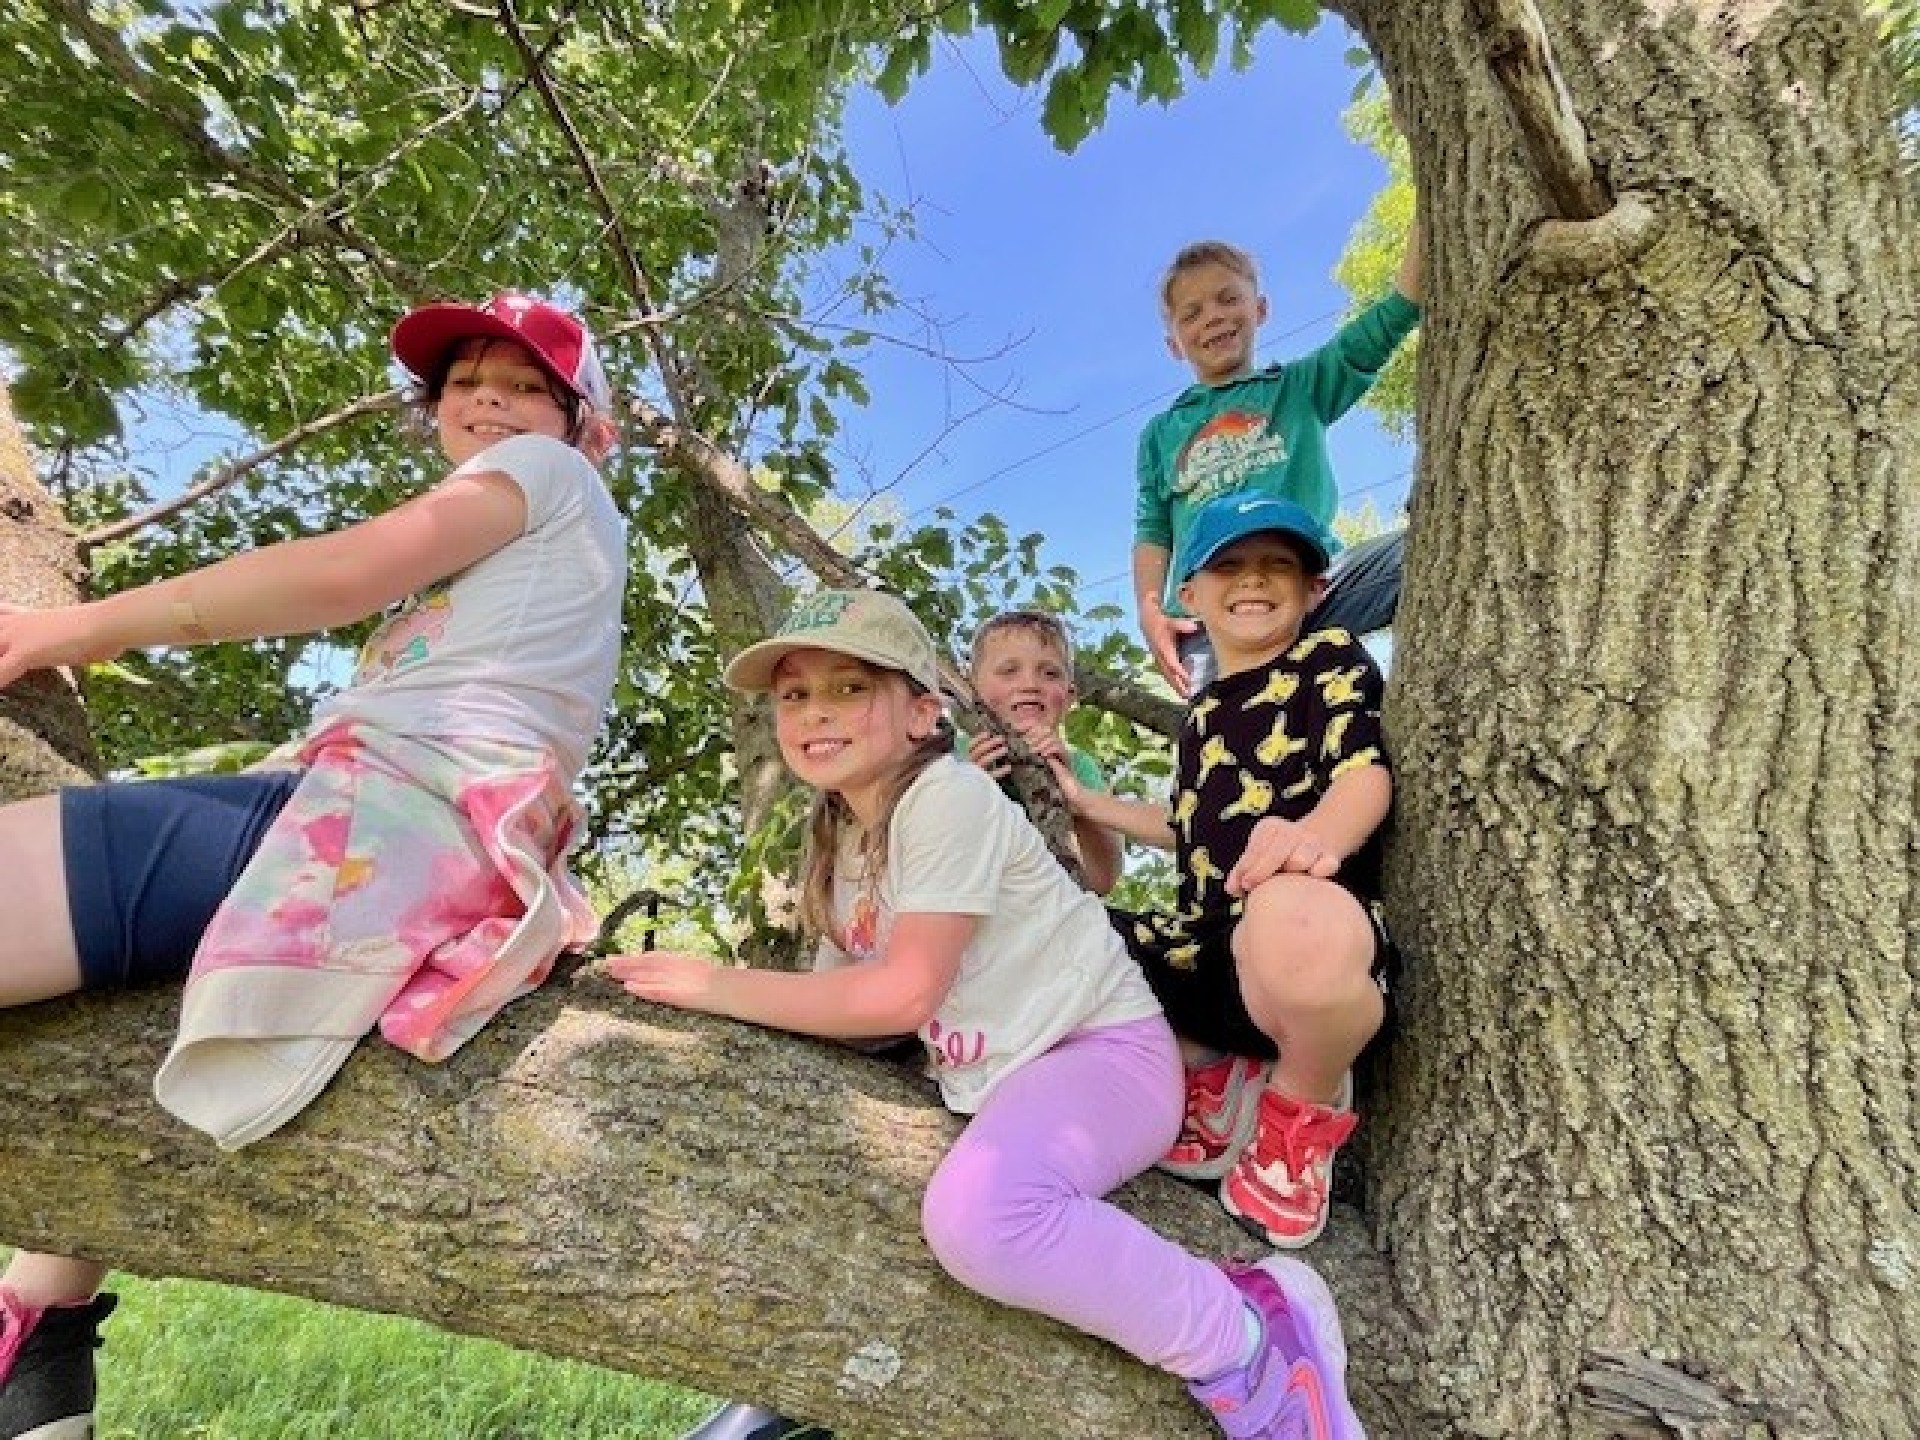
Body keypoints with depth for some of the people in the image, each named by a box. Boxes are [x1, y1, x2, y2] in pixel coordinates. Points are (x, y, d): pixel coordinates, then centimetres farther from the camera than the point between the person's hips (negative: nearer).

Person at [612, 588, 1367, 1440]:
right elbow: (844, 1004, 5)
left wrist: (723, 986, -19)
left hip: (1103, 1051, -8)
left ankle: (1251, 1339, -13)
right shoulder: (838, 841, 8)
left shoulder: (948, 798, -20)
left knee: (973, 1212, -33)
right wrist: (697, 996, -5)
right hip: (987, 1080, 9)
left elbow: (906, 993, -23)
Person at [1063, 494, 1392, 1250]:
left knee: (1293, 917, -44)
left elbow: (1367, 773, -13)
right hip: (1211, 944, 7)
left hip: (1304, 927, -6)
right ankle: (1210, 1075, 9)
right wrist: (1090, 803, 32)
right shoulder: (1202, 714, 22)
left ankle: (1303, 1112, -7)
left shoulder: (1332, 660, 4)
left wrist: (1313, 835, -36)